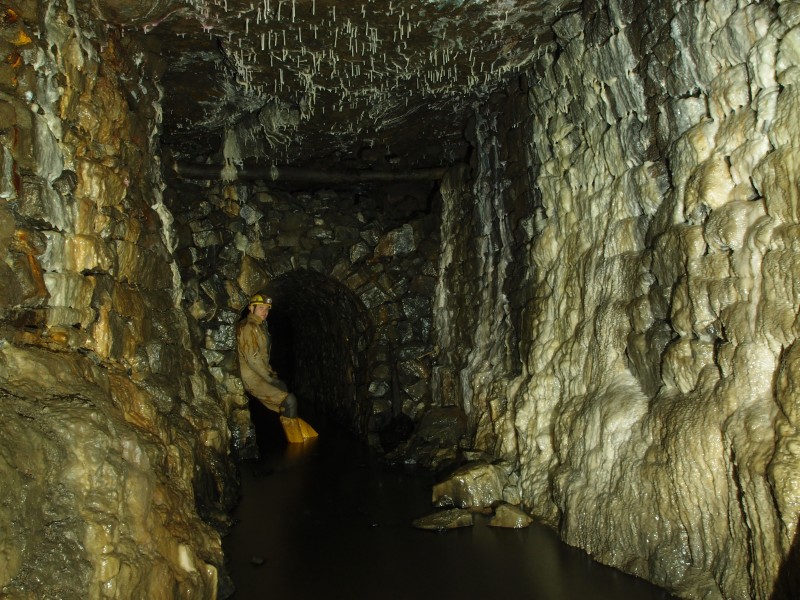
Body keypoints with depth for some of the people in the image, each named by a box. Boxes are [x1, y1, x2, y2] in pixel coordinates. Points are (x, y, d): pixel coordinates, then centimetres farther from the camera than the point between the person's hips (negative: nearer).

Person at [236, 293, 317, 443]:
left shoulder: (259, 327, 15)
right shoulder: (248, 327, -16)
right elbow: (252, 358, -22)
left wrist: (271, 373, 11)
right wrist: (270, 378, -17)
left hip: (261, 375, 10)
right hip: (253, 379, -10)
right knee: (289, 400, -14)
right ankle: (297, 443, -4)